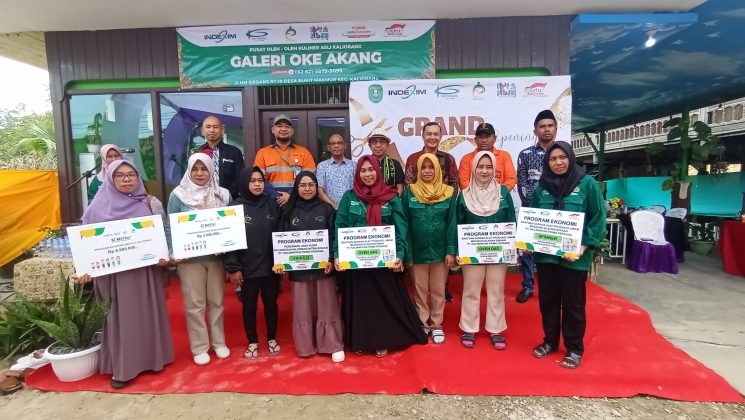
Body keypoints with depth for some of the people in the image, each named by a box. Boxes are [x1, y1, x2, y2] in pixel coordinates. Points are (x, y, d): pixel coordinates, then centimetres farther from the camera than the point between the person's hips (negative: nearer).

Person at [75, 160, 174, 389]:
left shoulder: (151, 203, 2)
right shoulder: (100, 206, 0)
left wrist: (164, 256, -13)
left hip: (147, 269, 1)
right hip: (117, 273, -1)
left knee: (149, 313, 10)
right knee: (122, 316, 6)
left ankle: (153, 357, 25)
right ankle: (123, 367, 17)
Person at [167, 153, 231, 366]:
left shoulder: (223, 195, 2)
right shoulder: (178, 195, -3)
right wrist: (174, 252, -14)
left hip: (216, 256, 2)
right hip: (189, 258, -2)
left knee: (217, 301, 11)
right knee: (194, 304, 5)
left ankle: (219, 342, 26)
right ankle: (199, 347, 18)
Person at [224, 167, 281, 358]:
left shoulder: (272, 205, 2)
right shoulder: (234, 207, -5)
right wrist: (232, 267, -12)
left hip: (270, 267, 2)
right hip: (247, 269, -2)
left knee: (271, 304, 14)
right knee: (249, 307, 12)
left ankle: (272, 339, 33)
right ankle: (252, 342, 30)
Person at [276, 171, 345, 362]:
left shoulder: (326, 208, 2)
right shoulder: (288, 210, 5)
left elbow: (334, 236, -2)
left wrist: (332, 259, -14)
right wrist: (279, 261, -8)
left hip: (323, 266, -1)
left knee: (327, 307, 5)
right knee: (303, 309, 9)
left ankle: (334, 346, 16)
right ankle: (305, 346, 23)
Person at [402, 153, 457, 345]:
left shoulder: (448, 193, -1)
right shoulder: (409, 192, -2)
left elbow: (452, 223, -1)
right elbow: (404, 223, -2)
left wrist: (451, 251, -7)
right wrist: (406, 252, -7)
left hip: (440, 250, 0)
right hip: (417, 250, 0)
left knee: (438, 290, 12)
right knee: (420, 290, 11)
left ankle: (436, 325, 27)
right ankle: (422, 324, 27)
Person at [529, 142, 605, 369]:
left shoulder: (587, 184, -4)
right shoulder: (542, 186, 6)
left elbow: (598, 218, -6)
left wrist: (584, 246, -15)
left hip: (574, 256, -3)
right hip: (545, 254, 4)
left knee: (573, 303, 8)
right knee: (547, 300, 13)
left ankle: (574, 349, 25)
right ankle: (550, 341, 31)